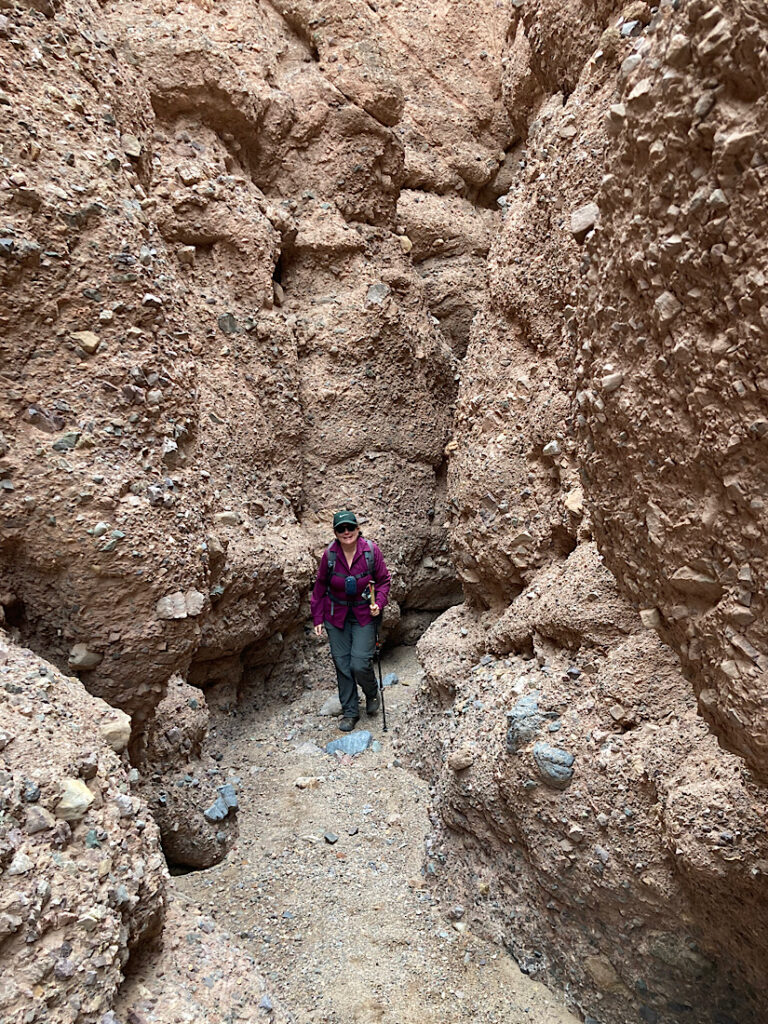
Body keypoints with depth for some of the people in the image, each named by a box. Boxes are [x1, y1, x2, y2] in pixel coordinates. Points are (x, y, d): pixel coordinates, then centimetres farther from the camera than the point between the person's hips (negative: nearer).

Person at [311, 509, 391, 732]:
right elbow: (320, 587, 2)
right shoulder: (329, 554, -10)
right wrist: (318, 618, 2)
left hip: (364, 614, -2)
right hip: (337, 615, 2)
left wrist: (379, 604, -17)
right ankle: (350, 712, 23)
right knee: (342, 664, 6)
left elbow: (383, 580, -1)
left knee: (360, 663, -10)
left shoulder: (371, 550, -13)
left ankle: (372, 693, 25)